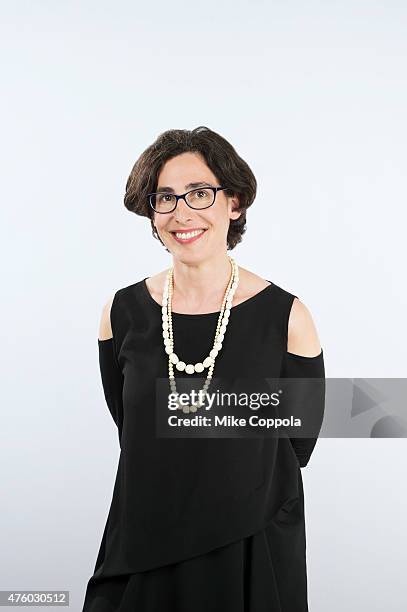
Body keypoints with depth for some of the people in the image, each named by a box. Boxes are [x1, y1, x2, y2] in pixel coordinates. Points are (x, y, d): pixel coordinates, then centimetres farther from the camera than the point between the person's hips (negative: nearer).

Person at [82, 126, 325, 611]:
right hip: (143, 550, 2)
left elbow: (297, 447, -3)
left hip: (253, 555, -1)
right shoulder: (123, 312, -7)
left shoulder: (286, 317, -14)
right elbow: (128, 428, 5)